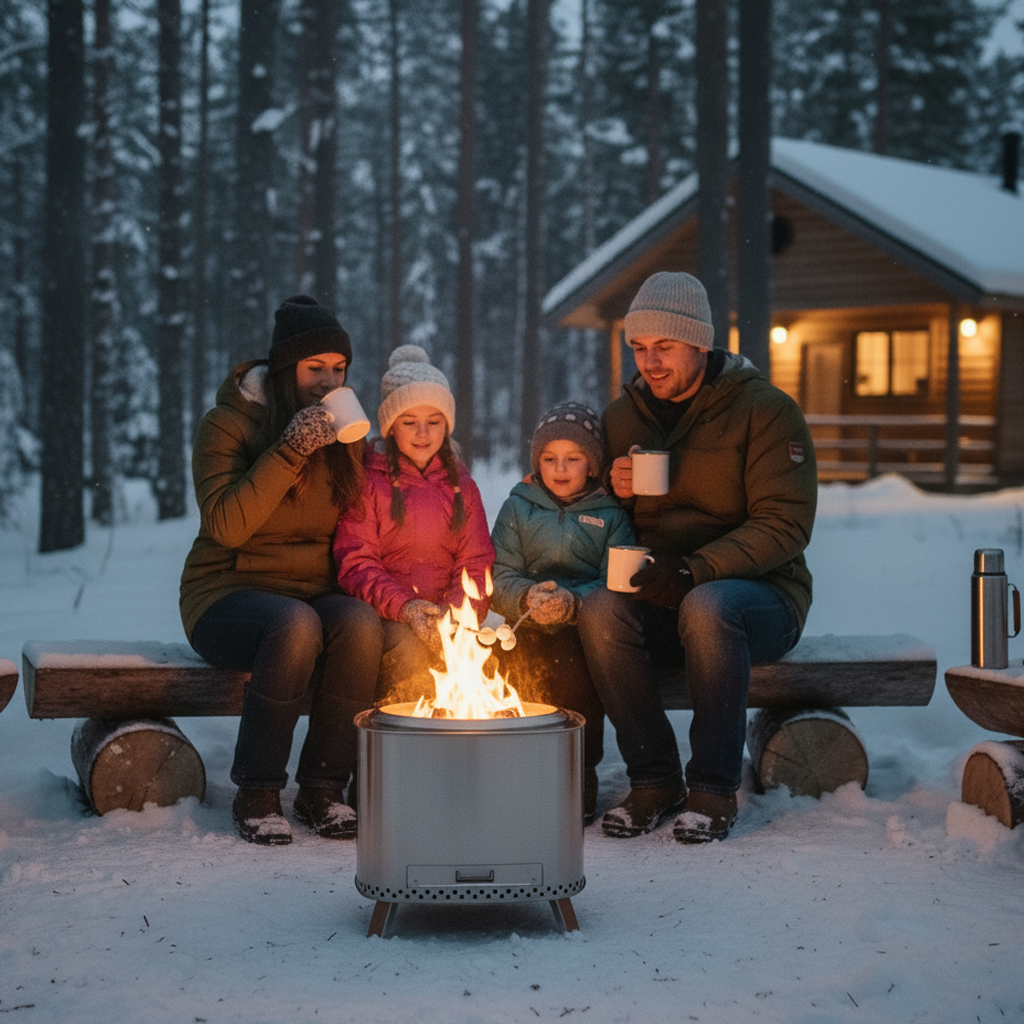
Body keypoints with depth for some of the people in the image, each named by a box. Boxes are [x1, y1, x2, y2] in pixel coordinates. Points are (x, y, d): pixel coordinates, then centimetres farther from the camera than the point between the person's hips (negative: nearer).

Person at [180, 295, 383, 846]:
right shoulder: (227, 424, -5)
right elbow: (226, 525, -19)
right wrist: (291, 451, -23)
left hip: (313, 595, 4)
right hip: (229, 594, -4)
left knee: (360, 623, -31)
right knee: (296, 624, -37)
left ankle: (322, 789, -20)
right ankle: (256, 796, -25)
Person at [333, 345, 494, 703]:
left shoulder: (461, 487, 18)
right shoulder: (366, 481, 4)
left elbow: (476, 563, 12)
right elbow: (356, 564, -3)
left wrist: (458, 611, -10)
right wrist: (403, 607, -21)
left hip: (447, 621, 3)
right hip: (383, 617, -3)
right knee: (411, 649, -35)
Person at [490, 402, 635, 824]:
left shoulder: (610, 515, 13)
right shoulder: (518, 508, 17)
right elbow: (501, 578, 8)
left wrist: (574, 600, -19)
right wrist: (527, 598, -14)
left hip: (585, 625, -1)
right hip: (527, 627, 1)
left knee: (574, 661, -31)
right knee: (516, 660, -29)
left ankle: (580, 777, -19)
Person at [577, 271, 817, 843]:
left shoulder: (765, 410, -6)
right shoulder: (623, 418, 10)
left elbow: (785, 526, -14)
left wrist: (695, 569, -26)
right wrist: (614, 490, -6)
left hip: (759, 592, -4)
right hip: (659, 600, 4)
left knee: (706, 606, -38)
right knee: (601, 610, -28)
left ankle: (715, 789, -23)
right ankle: (655, 781, -16)